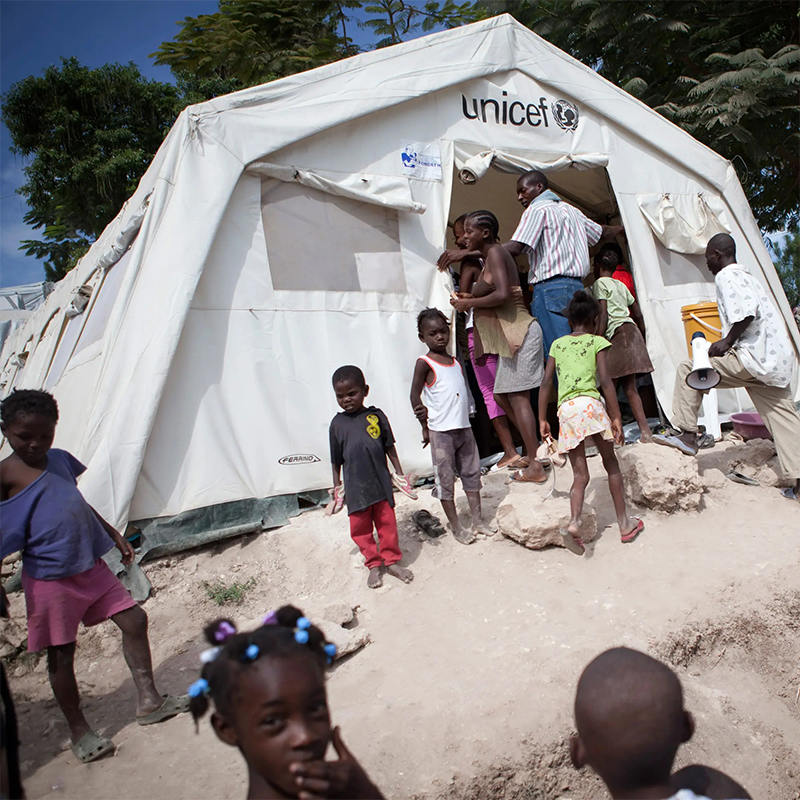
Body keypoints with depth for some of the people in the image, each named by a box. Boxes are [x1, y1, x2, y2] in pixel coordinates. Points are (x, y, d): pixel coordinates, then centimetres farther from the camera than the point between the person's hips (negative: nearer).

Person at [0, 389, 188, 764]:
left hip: (91, 567, 6)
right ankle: (79, 730, 25)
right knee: (61, 654, 6)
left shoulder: (60, 459, 8)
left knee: (134, 620, 5)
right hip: (50, 579, -6)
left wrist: (115, 536, 25)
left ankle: (149, 701, 19)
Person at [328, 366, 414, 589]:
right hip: (355, 486, 0)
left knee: (387, 523, 10)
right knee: (360, 528, 8)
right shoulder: (337, 423, 1)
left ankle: (392, 560, 29)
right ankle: (374, 564, 26)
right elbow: (336, 459, 6)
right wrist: (337, 488, 9)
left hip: (381, 481, 0)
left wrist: (400, 473, 9)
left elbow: (389, 447, 7)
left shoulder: (376, 416, -1)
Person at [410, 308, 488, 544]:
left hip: (464, 427, 7)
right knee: (445, 478, 2)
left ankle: (477, 521, 23)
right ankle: (456, 527, 12)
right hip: (440, 431, -6)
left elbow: (461, 393, 15)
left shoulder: (455, 362, 11)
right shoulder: (424, 363, -7)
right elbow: (415, 396, -8)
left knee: (472, 473, 12)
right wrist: (425, 426, -5)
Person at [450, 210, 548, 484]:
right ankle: (534, 449, 20)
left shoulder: (495, 252, -9)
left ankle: (535, 467, -5)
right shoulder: (492, 256, 20)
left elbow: (502, 295, -22)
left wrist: (469, 303, -12)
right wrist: (470, 298, 13)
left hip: (519, 332, -10)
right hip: (511, 335, 10)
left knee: (517, 397, -8)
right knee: (503, 395, 13)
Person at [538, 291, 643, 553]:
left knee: (580, 475, 4)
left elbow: (546, 383, 12)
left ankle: (574, 523, -18)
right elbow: (605, 380, -4)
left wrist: (542, 419, 14)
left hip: (565, 409, 3)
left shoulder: (558, 344, 18)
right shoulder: (597, 342, 8)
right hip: (589, 402, -3)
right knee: (611, 464, 12)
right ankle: (625, 523, 18)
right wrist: (616, 417, -3)